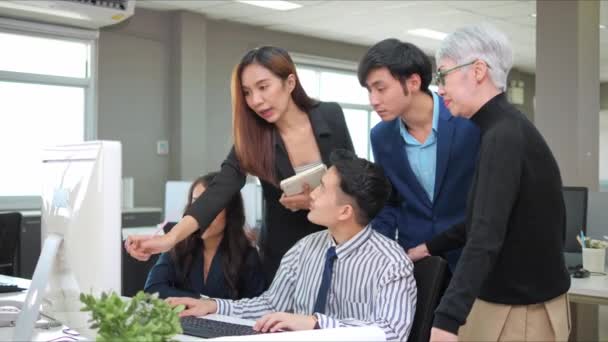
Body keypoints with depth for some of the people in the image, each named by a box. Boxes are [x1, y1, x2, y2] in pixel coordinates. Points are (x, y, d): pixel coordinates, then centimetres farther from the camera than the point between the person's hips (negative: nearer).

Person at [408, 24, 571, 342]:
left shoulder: (504, 135, -22)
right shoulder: (504, 129, 9)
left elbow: (487, 237, -34)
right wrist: (430, 248, 15)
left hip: (522, 308, -9)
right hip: (506, 297, 9)